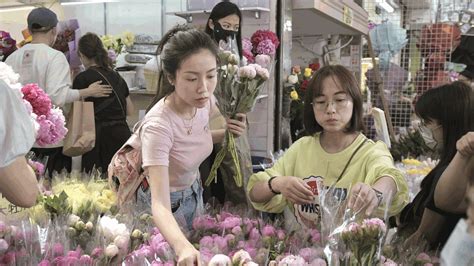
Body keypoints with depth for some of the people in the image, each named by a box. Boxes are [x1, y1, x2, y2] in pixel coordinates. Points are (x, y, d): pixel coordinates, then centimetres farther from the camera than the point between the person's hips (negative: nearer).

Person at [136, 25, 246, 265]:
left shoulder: (204, 101, -17)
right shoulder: (158, 125, -37)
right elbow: (160, 205, -44)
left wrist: (225, 134, -13)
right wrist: (182, 247, -62)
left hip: (194, 190, 6)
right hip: (169, 202, -6)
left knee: (198, 241, 26)